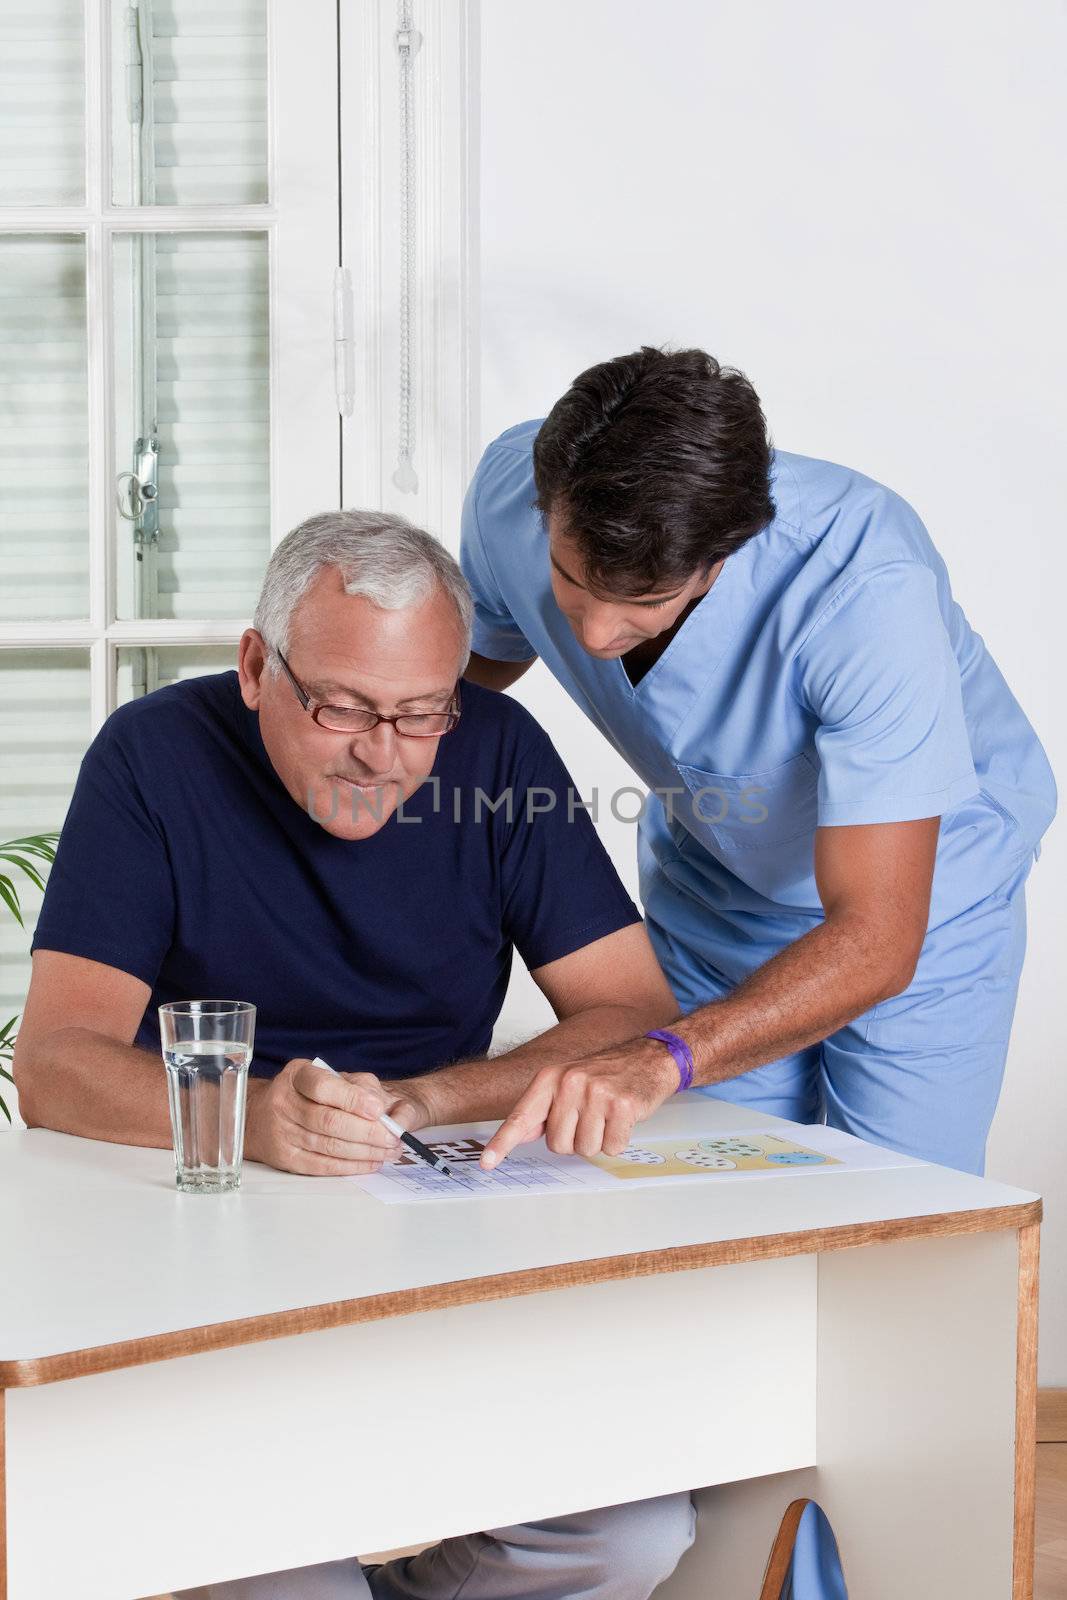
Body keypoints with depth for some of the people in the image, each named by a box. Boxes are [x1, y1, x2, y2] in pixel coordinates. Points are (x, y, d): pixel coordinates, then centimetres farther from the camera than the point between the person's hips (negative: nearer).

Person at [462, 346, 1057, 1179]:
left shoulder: (866, 583, -40)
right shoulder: (515, 490, -25)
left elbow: (876, 939, -42)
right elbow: (473, 672, 0)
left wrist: (661, 1058, -55)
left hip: (921, 892, -4)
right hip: (709, 883, 4)